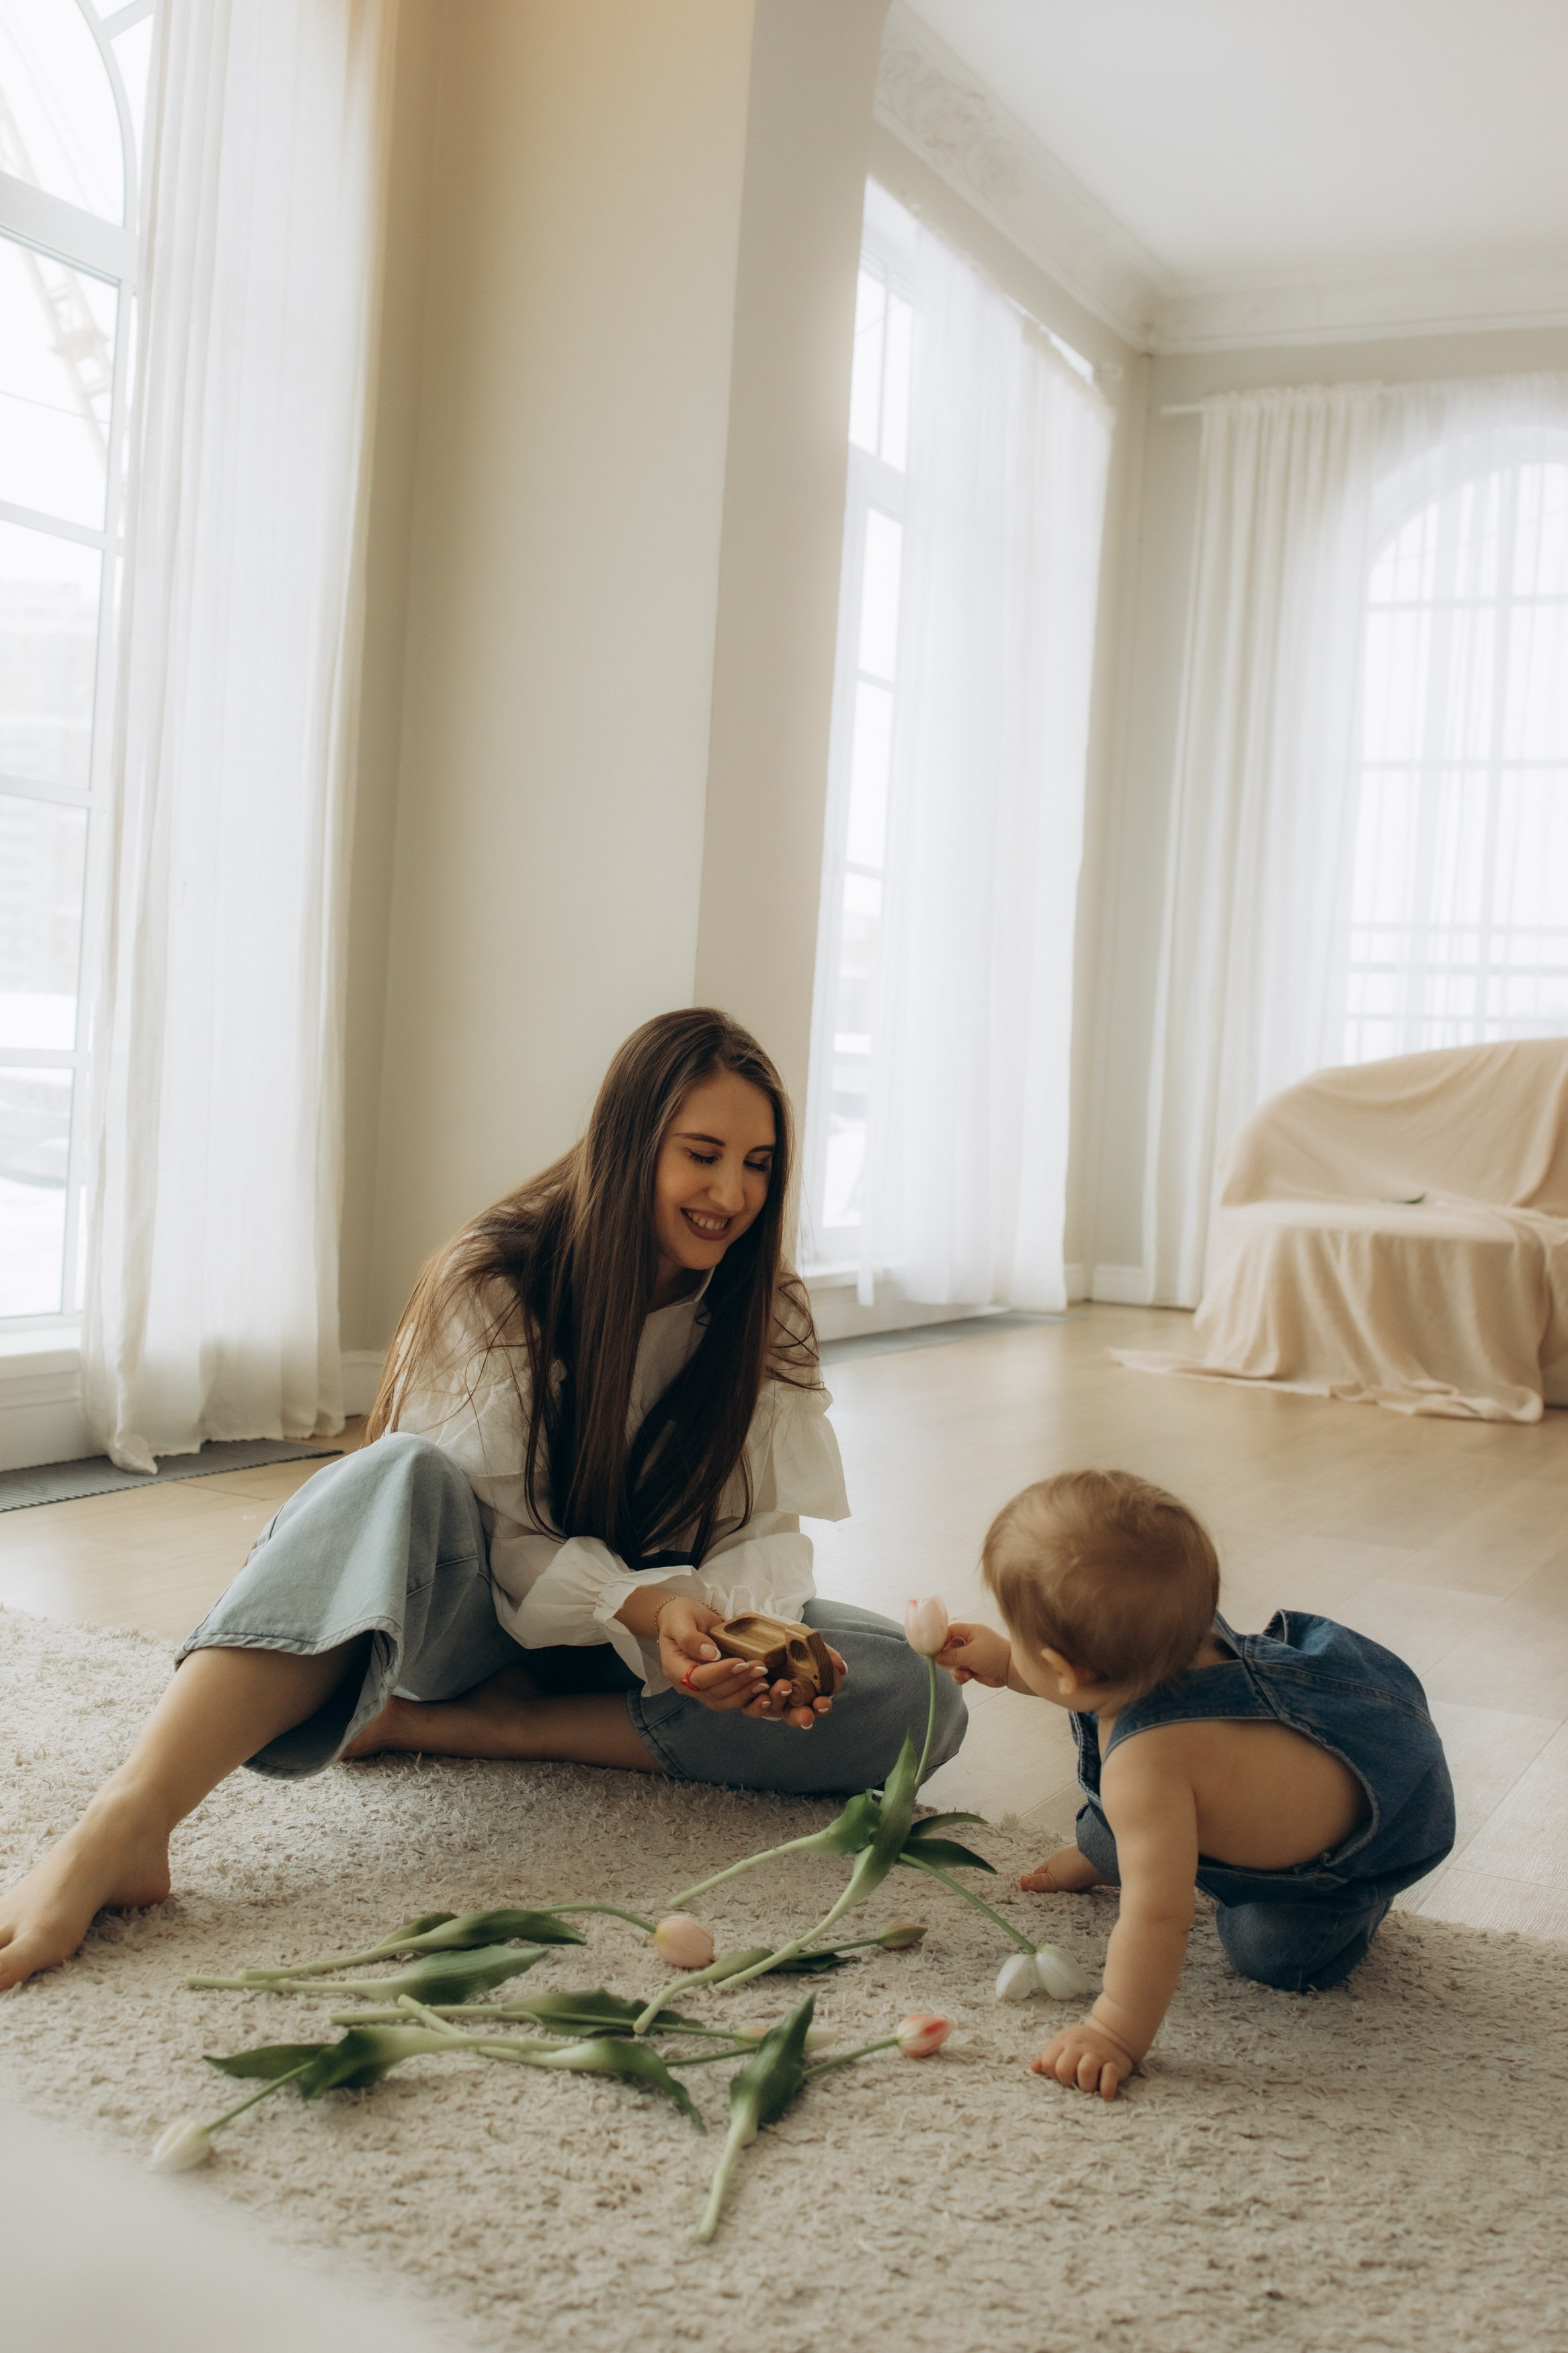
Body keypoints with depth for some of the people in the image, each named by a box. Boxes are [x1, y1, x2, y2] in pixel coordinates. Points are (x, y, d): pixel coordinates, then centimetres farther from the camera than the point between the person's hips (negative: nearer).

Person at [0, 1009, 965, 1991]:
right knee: (405, 1478, -38)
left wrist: (740, 1624, -31)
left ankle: (469, 1727, -25)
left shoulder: (769, 1320, -3)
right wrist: (638, 1605, -35)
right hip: (488, 1623, -3)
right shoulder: (494, 1283, -13)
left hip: (660, 1629, 4)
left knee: (915, 1696, -25)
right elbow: (488, 1533, -17)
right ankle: (122, 1830, -52)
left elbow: (770, 1532, -7)